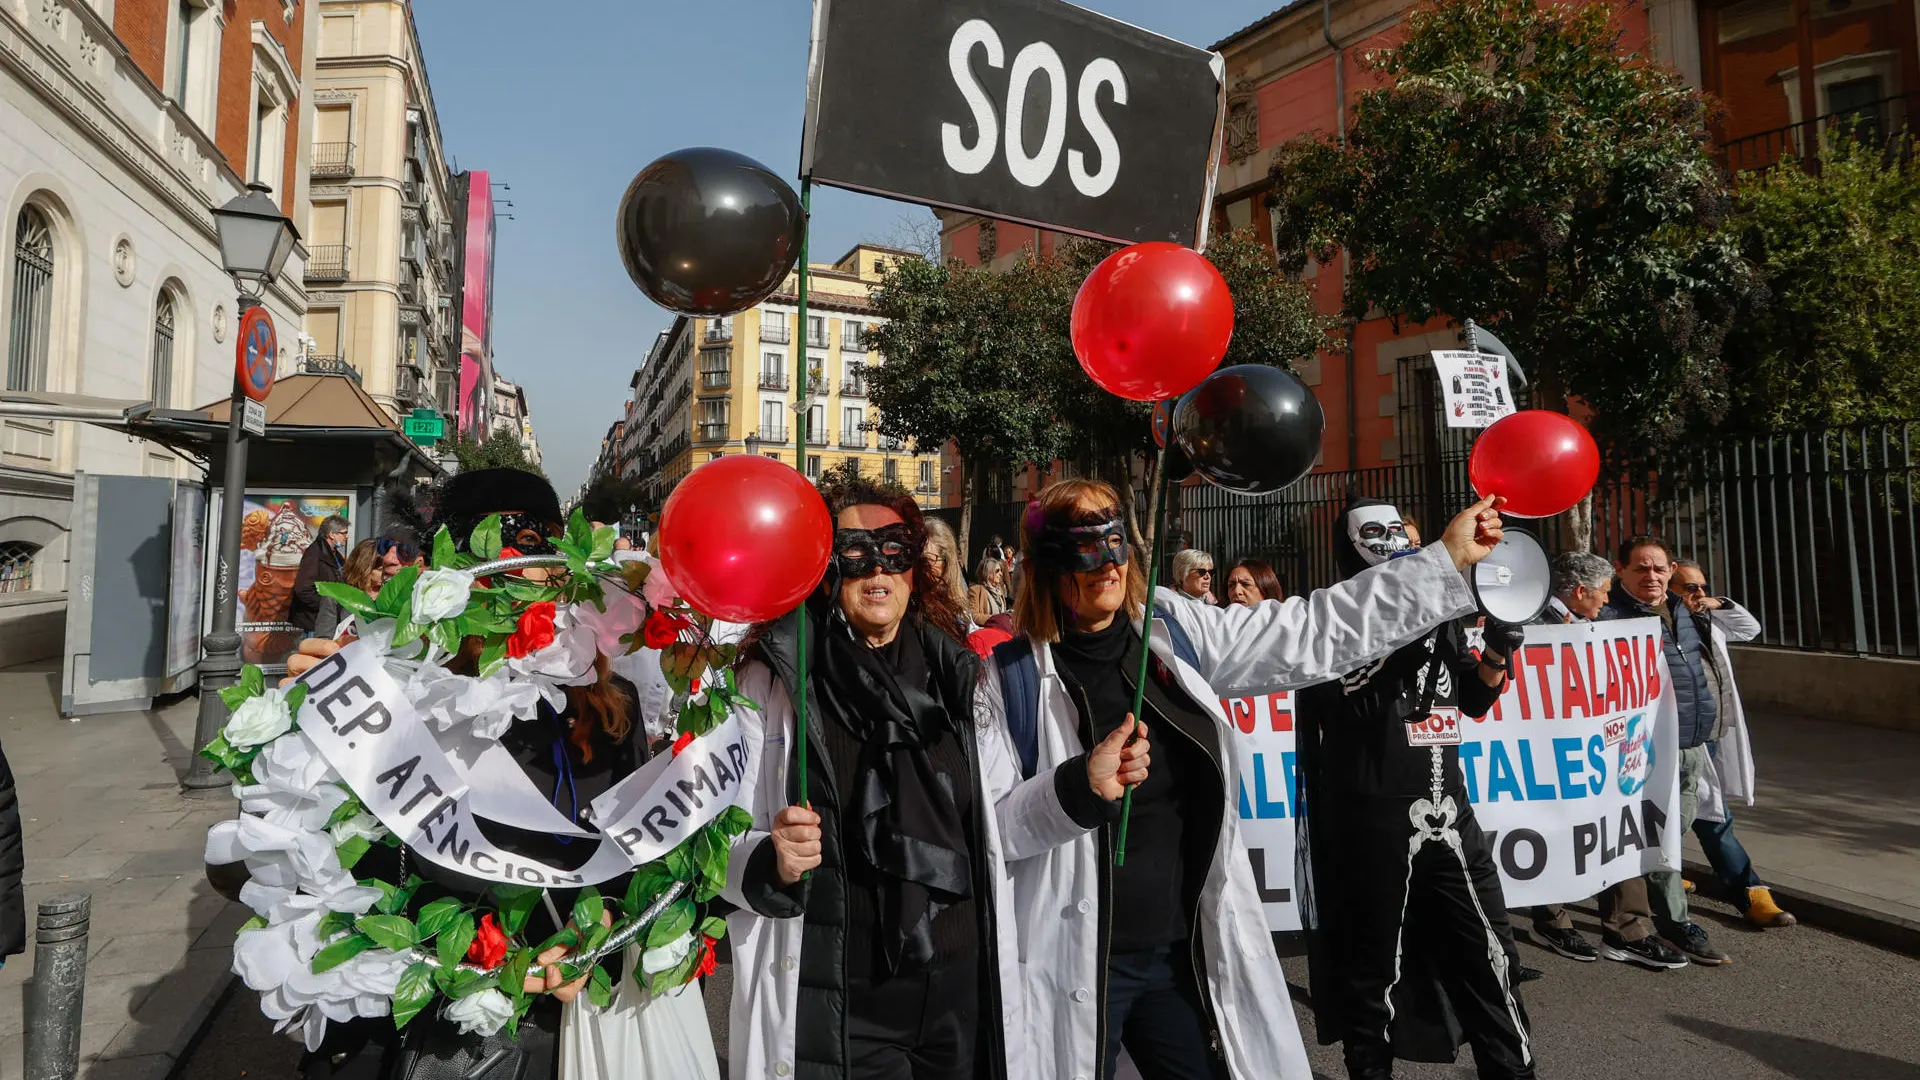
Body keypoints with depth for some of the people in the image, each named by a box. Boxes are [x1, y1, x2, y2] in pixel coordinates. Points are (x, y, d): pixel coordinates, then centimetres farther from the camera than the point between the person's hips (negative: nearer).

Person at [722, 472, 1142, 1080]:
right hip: (832, 1005, -3)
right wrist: (771, 864, -28)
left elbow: (994, 819, 9)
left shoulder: (955, 675, 2)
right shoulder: (774, 682, -9)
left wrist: (1081, 782, -3)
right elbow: (724, 842, -9)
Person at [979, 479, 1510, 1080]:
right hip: (1075, 963, -3)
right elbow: (987, 825, -13)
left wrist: (1447, 560, 1)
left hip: (1187, 953, 4)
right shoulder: (1011, 676, -11)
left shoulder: (1175, 632, -1)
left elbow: (1313, 633, 1)